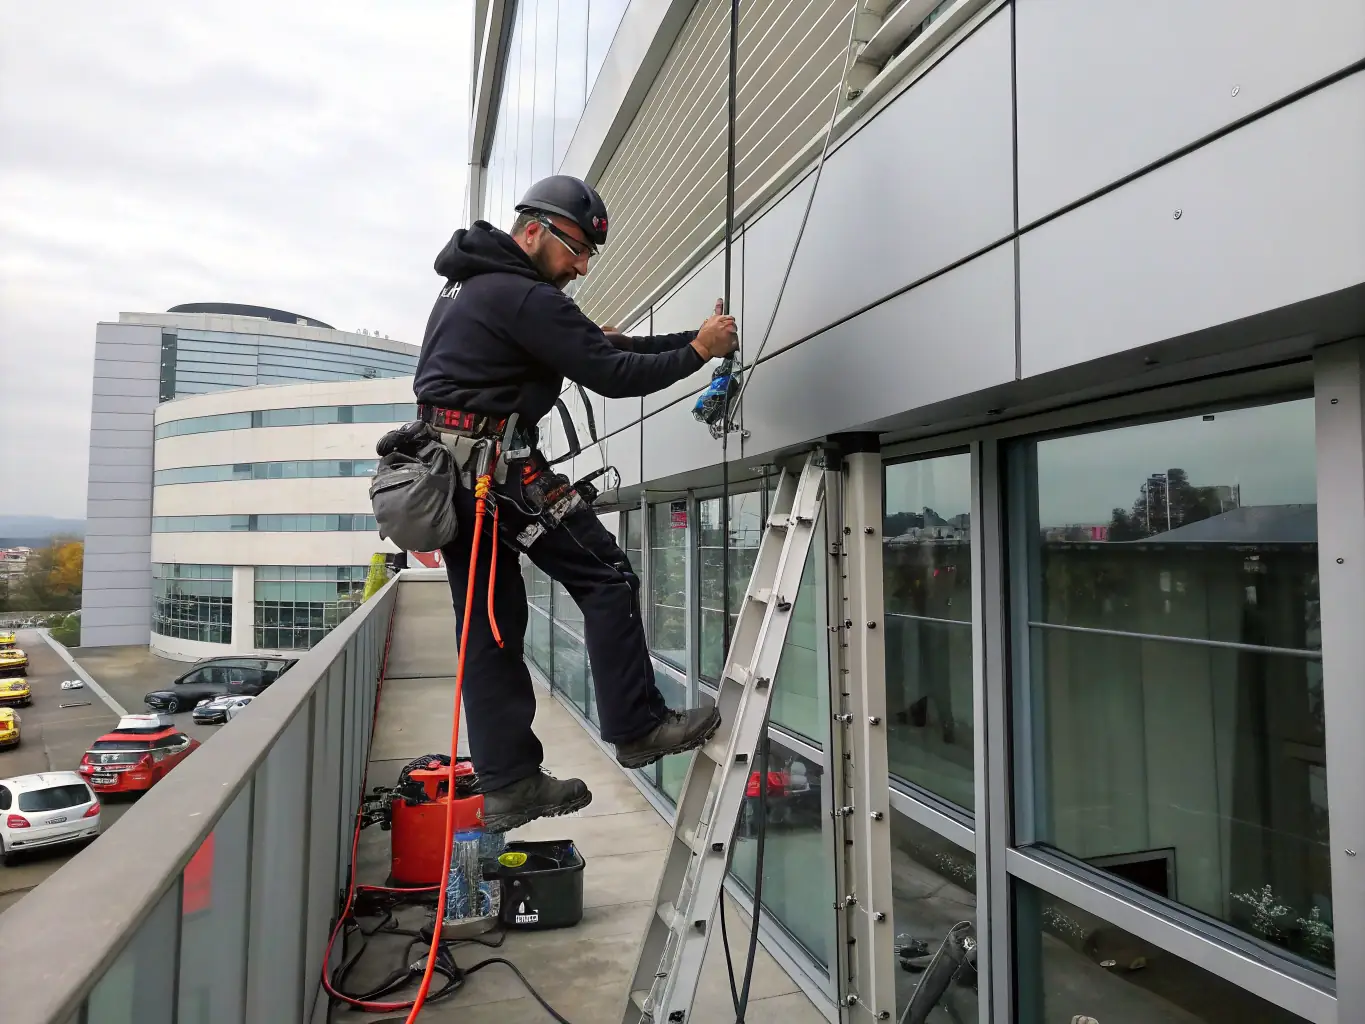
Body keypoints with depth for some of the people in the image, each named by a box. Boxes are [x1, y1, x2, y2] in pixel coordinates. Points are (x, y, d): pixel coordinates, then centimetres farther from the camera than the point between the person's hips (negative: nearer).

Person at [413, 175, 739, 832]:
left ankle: (507, 786, 13)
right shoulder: (526, 298, -10)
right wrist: (699, 350, -3)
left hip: (445, 470, 10)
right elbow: (612, 377, -12)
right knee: (606, 579, -2)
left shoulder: (469, 284, 22)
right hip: (498, 464, -10)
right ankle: (637, 729, 3)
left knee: (490, 629, 8)